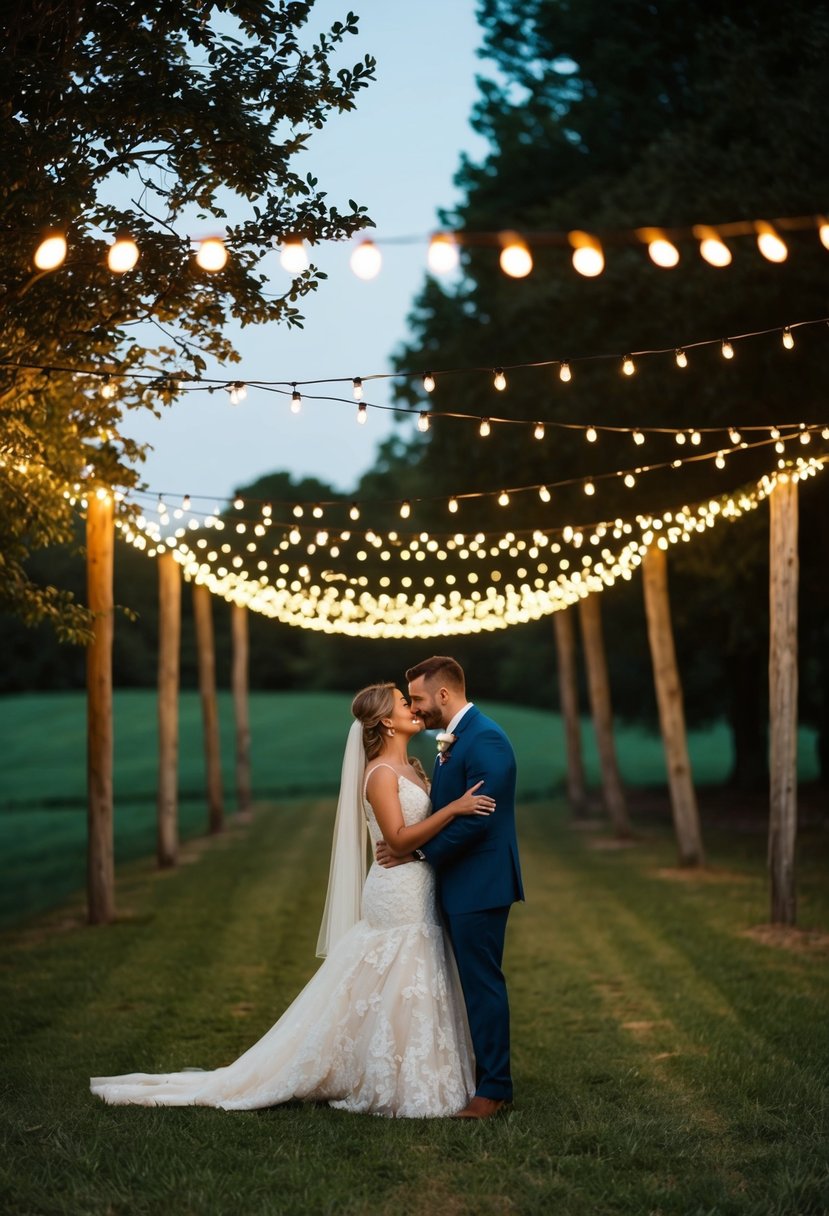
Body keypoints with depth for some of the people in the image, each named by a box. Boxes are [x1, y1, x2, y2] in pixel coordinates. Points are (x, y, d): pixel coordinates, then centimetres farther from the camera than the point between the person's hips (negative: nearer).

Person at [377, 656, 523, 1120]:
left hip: (480, 884, -10)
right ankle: (487, 1075, 24)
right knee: (476, 982, 15)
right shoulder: (456, 739, 14)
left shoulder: (484, 739, -17)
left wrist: (418, 851, -15)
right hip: (461, 885, 10)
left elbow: (478, 818, -23)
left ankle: (494, 1089, 4)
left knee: (483, 982, -4)